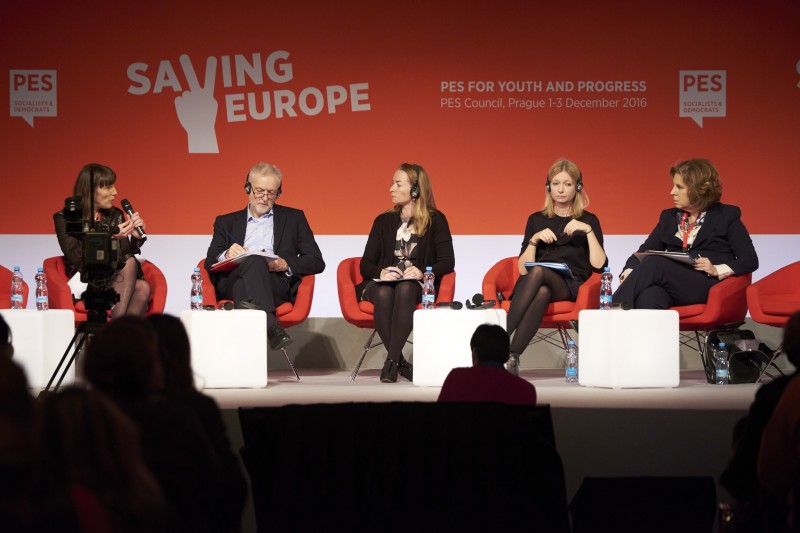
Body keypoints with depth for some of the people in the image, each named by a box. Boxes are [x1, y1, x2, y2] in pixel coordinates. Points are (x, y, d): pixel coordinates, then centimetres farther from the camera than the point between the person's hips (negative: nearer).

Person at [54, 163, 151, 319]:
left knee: (143, 288, -31)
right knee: (130, 263, -31)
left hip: (115, 281, 4)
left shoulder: (116, 216, 15)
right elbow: (75, 257, -12)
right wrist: (110, 237, -21)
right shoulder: (64, 218, 2)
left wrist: (136, 237, -11)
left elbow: (125, 256, 9)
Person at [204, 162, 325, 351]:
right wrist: (227, 255, -10)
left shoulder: (294, 218, 25)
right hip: (232, 283, 0)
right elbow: (210, 264, 14)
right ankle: (271, 325, -60)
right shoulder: (226, 222, 27)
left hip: (277, 284, 0)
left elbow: (317, 262, 16)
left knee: (254, 261, -35)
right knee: (252, 260, -37)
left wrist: (286, 265, -4)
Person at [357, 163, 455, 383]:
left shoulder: (436, 220, 8)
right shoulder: (383, 221, 15)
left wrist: (423, 272, -21)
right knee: (383, 293, -35)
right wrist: (381, 272, -14)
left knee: (405, 289, -38)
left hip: (417, 285, -2)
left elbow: (447, 262, -1)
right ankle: (401, 363, -34)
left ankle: (391, 362, -43)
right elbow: (365, 264, 9)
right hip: (383, 282, 2)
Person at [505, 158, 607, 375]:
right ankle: (511, 358, -48)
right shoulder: (536, 220, 21)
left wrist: (588, 231, -8)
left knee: (538, 272, -37)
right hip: (538, 283, 1)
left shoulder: (588, 221, 16)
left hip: (570, 286, -1)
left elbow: (599, 265, 1)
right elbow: (523, 268, 11)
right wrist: (534, 240, -4)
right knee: (542, 292, -39)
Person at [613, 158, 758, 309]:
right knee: (648, 296, -37)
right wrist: (629, 271, -5)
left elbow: (750, 260, 4)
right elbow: (646, 250, 17)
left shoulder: (726, 216, 11)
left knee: (654, 264, -33)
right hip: (671, 284, 4)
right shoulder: (669, 217, 26)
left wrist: (717, 270, -12)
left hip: (708, 285, -3)